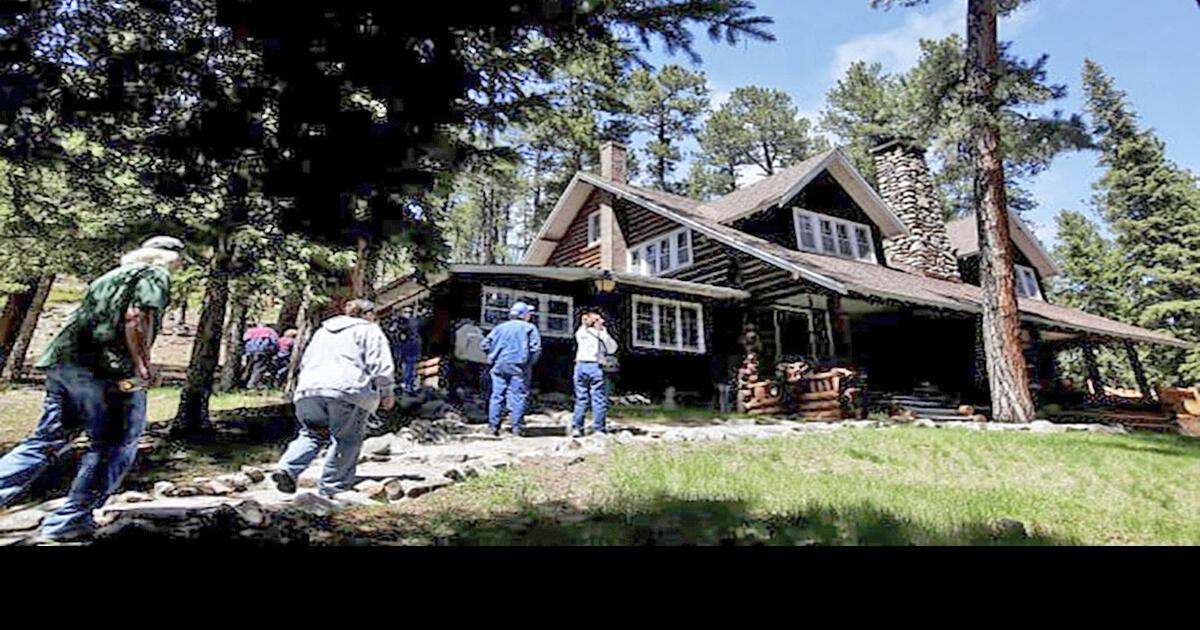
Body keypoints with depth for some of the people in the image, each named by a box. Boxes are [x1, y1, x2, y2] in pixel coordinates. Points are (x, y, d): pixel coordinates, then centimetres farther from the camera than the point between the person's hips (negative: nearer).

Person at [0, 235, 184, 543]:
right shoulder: (155, 275, -1)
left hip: (62, 362, 9)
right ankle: (68, 523, 5)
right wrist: (143, 365, -14)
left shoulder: (112, 275, 25)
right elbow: (136, 319, -16)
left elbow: (85, 319, 24)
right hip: (108, 370, -9)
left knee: (47, 441, 16)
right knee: (114, 447, 2)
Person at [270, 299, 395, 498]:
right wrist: (387, 394, 9)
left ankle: (287, 468, 1)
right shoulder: (370, 330, 11)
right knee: (347, 441, 3)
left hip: (308, 389, 6)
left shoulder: (322, 330, 30)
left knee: (312, 434, 20)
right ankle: (331, 489, 4)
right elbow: (381, 366, 0)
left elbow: (305, 362, 34)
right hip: (346, 389, -6)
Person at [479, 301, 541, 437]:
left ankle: (494, 426, 8)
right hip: (518, 367, -3)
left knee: (497, 395, 7)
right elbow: (536, 348, -7)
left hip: (499, 366, 4)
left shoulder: (500, 327, 13)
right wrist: (529, 364, 5)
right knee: (518, 397, 1)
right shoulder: (529, 328, 3)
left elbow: (485, 344, 8)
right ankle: (516, 427, 1)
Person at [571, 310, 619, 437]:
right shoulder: (601, 333, 0)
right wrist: (604, 332, 2)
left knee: (581, 399, 9)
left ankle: (576, 428, 6)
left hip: (580, 366, 5)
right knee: (599, 400, 1)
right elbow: (612, 349, 1)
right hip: (595, 367, -4)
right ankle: (598, 429, 1)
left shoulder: (580, 332, 11)